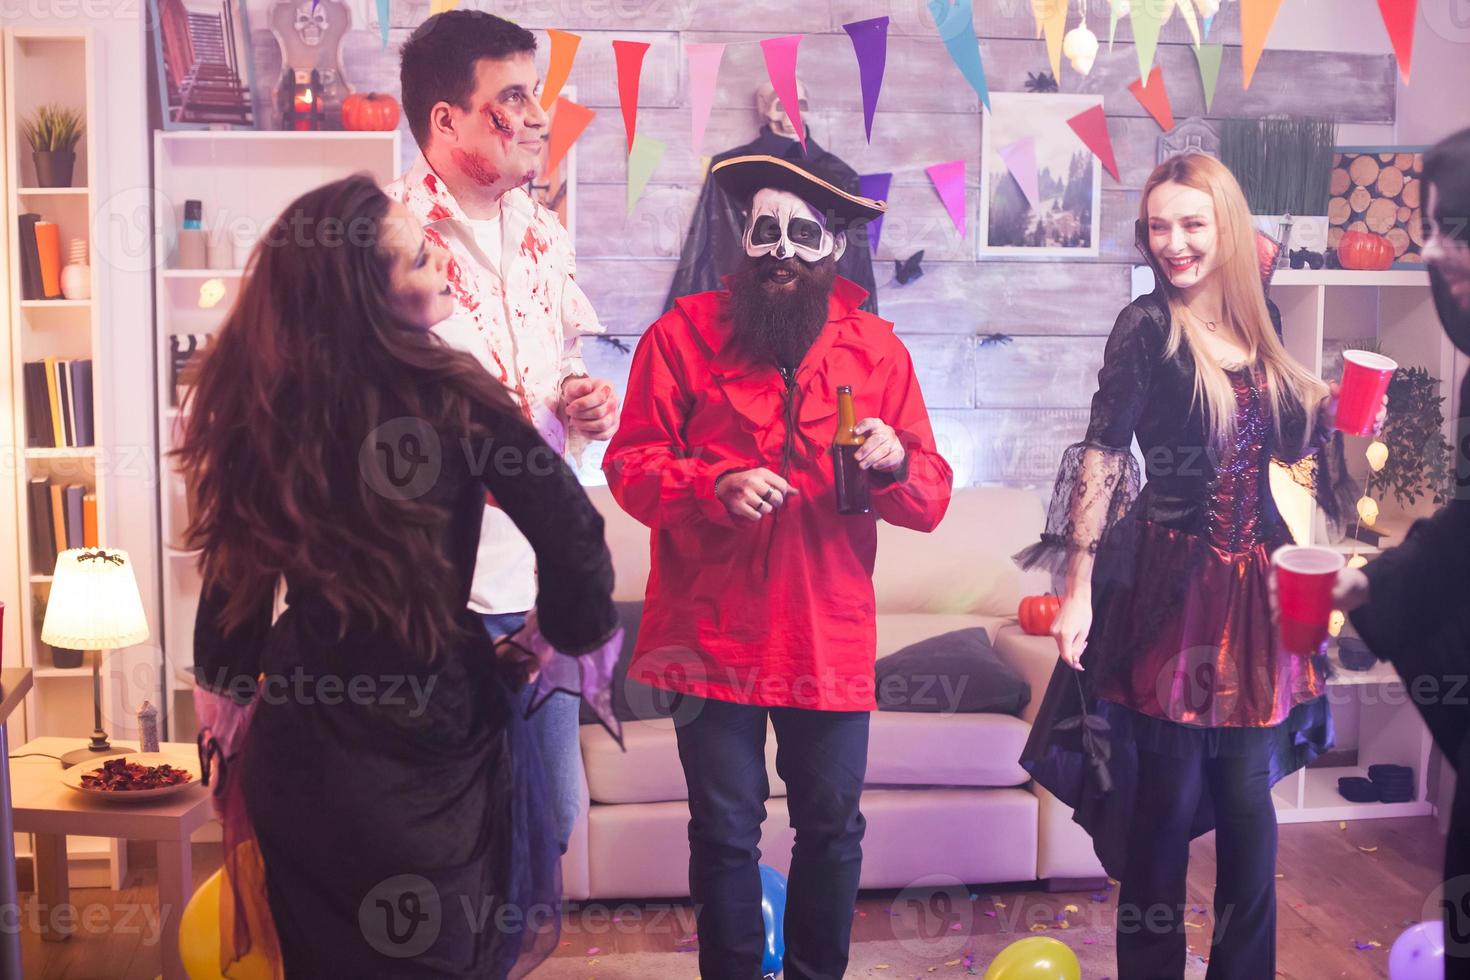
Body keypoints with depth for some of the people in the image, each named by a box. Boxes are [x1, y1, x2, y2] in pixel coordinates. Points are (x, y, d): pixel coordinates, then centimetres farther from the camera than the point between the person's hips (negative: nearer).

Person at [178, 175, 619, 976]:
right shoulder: (447, 394, -17)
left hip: (303, 737, 4)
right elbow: (571, 534, -21)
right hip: (430, 736, -4)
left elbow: (235, 573, 3)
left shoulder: (259, 398, -6)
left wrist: (226, 701, 18)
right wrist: (571, 632, -1)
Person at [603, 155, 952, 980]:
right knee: (725, 832, 8)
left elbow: (931, 500, 4)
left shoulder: (877, 348, 4)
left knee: (833, 826, 12)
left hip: (831, 636, 2)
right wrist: (714, 485, -22)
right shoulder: (686, 331, -1)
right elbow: (630, 464, -4)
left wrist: (894, 464, -19)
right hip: (713, 635, -1)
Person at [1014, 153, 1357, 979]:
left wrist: (1337, 405, 1)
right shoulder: (1148, 327, -9)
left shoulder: (1257, 318, 8)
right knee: (1167, 800, 3)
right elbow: (1102, 457, -14)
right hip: (1172, 585, -5)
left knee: (1248, 798, 9)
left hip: (1253, 583, 5)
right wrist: (1079, 587, -20)